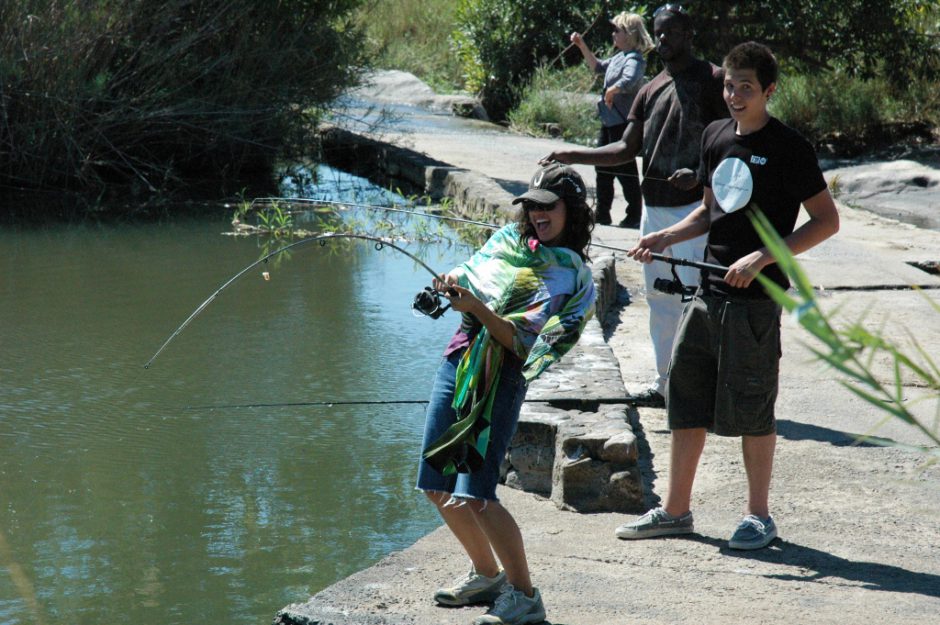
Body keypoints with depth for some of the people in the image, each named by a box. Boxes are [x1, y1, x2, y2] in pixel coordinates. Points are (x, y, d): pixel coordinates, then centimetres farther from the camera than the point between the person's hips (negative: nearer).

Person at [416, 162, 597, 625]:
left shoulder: (571, 275, -6)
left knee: (474, 494, -17)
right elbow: (467, 276, 18)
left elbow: (522, 340, -15)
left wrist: (477, 307, -27)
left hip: (500, 378, -7)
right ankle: (486, 575, 27)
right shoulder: (509, 239, 14)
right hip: (458, 361, 7)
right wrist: (453, 284, -5)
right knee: (438, 487, 10)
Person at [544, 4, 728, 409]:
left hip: (695, 207, -8)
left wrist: (700, 172, -23)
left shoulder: (712, 80, -5)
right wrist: (573, 156, 4)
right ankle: (665, 383, 19)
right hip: (654, 206, 8)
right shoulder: (650, 91, 15)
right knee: (659, 299, 11)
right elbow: (627, 149, 15)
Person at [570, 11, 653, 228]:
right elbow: (597, 67, 28)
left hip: (623, 122, -10)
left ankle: (635, 215, 5)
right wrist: (582, 46, 21)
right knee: (603, 166, 15)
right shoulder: (619, 57, 13)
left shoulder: (635, 59, -17)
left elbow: (629, 81, -37)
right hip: (609, 121, 10)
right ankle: (602, 213, 24)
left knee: (625, 169, -3)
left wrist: (611, 91, -23)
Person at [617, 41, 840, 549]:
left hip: (755, 298, -7)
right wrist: (665, 237, 5)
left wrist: (762, 257, -18)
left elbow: (827, 221, -10)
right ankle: (676, 509, 21)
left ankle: (759, 516, 13)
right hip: (709, 291, 7)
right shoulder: (715, 137, 10)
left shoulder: (787, 147, -9)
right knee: (685, 397, 10)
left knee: (751, 409, 0)